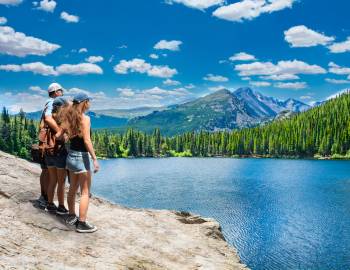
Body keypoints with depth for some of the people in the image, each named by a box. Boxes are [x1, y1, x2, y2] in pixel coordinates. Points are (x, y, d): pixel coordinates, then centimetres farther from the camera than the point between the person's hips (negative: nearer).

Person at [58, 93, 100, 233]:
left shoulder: (70, 117, 7)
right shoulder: (85, 118, -15)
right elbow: (87, 141, -21)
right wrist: (95, 159, -20)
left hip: (71, 155, 8)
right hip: (81, 156, -8)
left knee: (73, 188, 19)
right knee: (85, 192, -1)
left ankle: (71, 216, 32)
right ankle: (82, 224, 2)